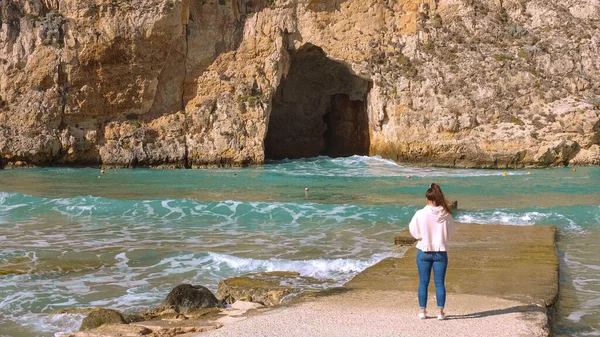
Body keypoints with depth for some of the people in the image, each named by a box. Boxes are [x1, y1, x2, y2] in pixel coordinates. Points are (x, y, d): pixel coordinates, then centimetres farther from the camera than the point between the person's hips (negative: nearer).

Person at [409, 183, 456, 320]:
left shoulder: (420, 214, -13)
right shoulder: (446, 215, -8)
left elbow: (413, 230, -2)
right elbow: (451, 231, 4)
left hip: (424, 251, -1)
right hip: (441, 252, 1)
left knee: (423, 282, 9)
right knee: (439, 282, 7)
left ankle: (422, 310, 12)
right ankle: (440, 311, 7)